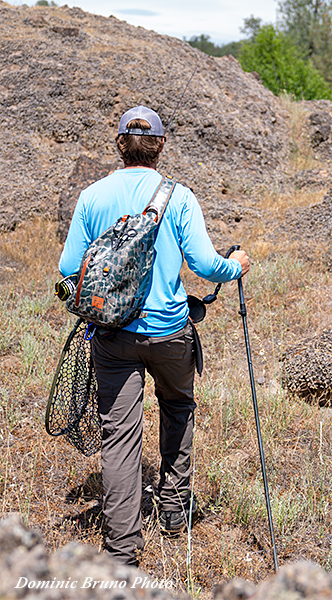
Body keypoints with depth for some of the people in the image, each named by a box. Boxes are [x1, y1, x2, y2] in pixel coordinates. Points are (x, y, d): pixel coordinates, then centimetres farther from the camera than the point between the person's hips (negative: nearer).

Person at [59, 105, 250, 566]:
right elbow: (205, 264, -12)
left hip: (112, 334, 1)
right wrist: (236, 268, 9)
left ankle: (122, 546, 2)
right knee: (178, 407, 25)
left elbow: (69, 269, 0)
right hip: (170, 329, 0)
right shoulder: (179, 198, -6)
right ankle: (174, 505, 35)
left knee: (119, 433, 2)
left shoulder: (92, 197, -1)